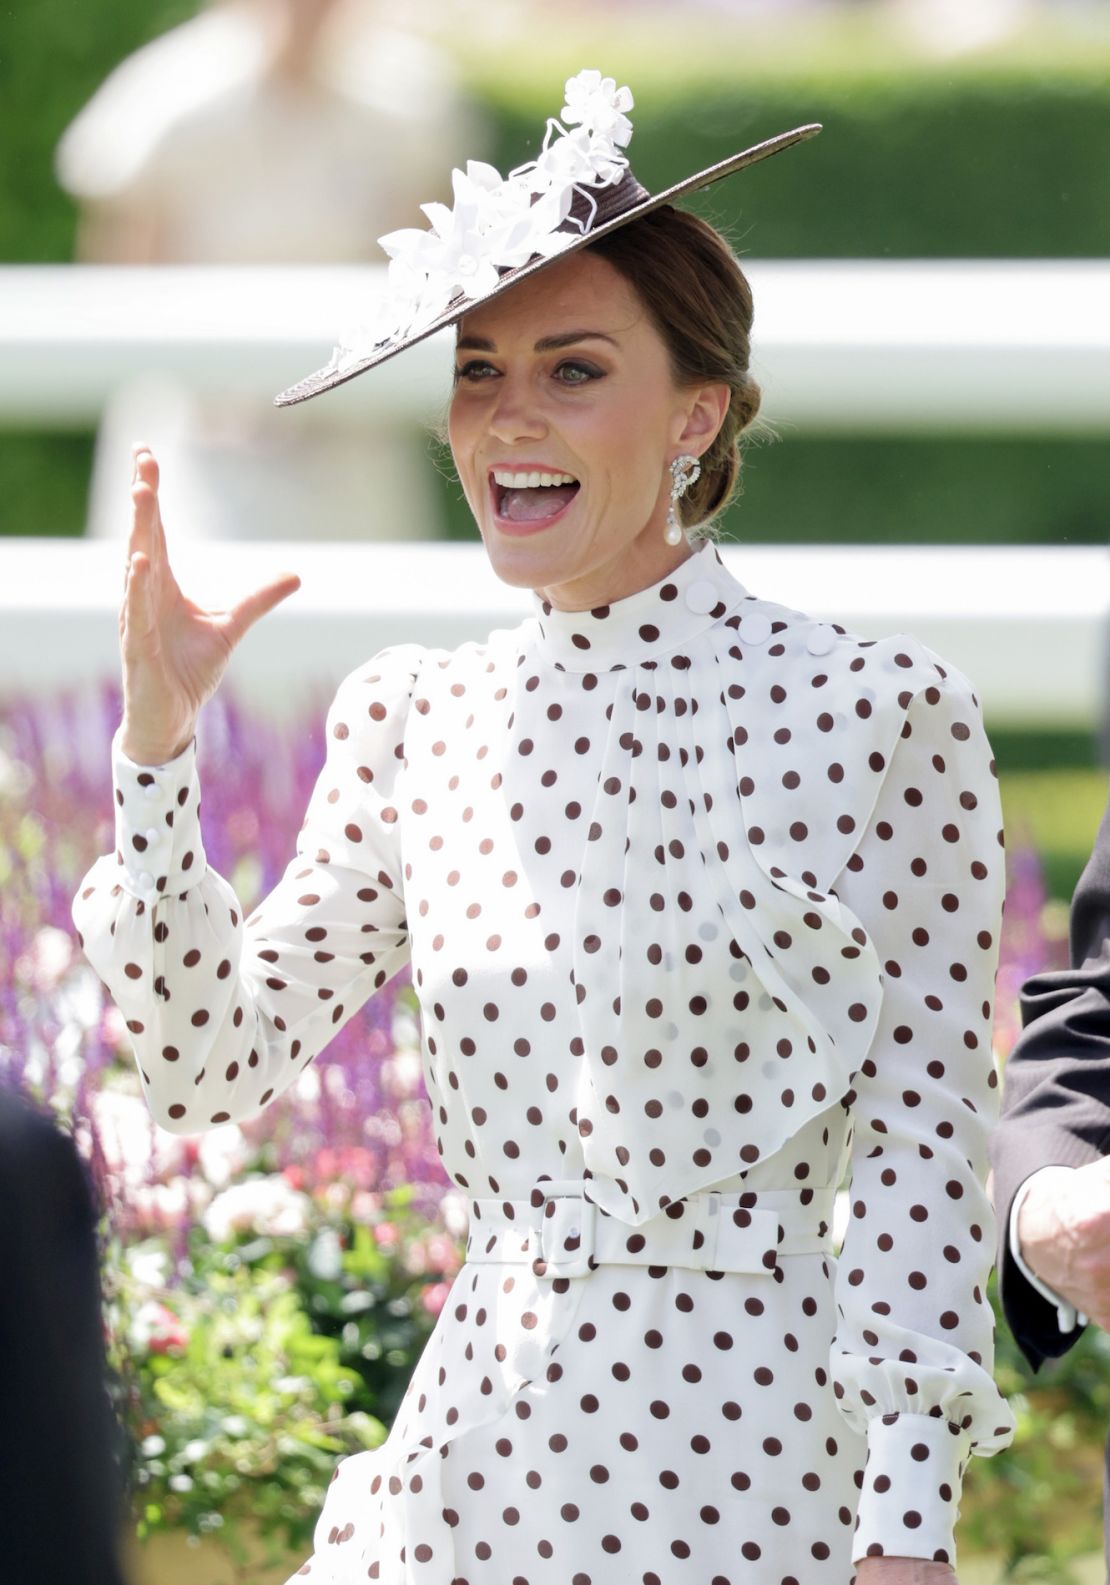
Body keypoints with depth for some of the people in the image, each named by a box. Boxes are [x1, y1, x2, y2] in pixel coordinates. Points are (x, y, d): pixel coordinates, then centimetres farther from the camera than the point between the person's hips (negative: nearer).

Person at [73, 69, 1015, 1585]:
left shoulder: (878, 716, -7)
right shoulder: (413, 721, 6)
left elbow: (926, 1141, -7)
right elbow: (211, 1057, 8)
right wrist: (157, 741, -2)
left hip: (759, 1455, -4)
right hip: (482, 1444, 4)